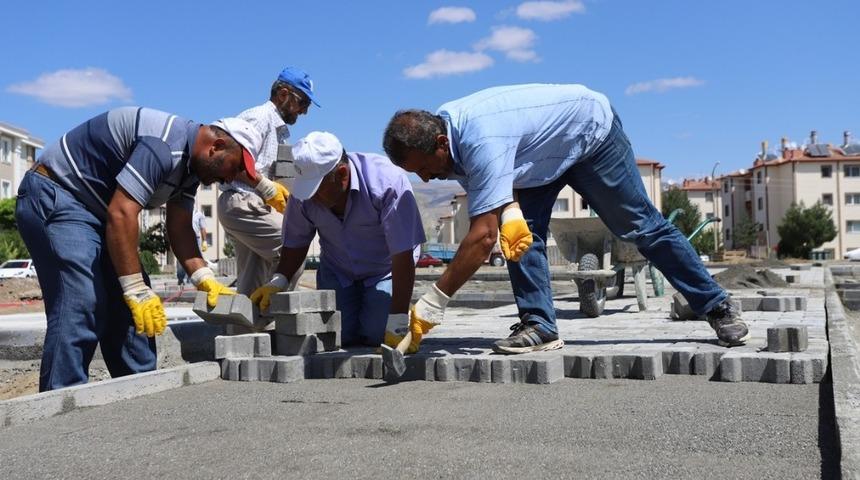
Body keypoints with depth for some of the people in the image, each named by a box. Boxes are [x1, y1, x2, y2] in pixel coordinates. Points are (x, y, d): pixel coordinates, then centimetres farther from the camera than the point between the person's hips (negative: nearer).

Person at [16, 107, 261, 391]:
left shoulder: (190, 162, 6)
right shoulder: (165, 145, -27)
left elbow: (179, 228, 4)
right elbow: (121, 213, -32)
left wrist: (205, 279, -9)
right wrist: (136, 290, -30)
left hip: (93, 209, 10)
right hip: (54, 197, -10)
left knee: (131, 308, 6)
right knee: (81, 306, -20)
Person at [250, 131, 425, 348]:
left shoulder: (387, 182, -32)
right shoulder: (303, 194, -19)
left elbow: (403, 257, -33)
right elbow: (296, 243, -1)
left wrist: (397, 324, -35)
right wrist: (277, 282, -19)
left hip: (384, 271, -3)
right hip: (337, 271, 3)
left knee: (377, 334, -19)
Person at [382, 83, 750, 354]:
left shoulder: (480, 141, -42)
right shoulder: (438, 126, -14)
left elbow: (484, 234, -45)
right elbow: (481, 192, 0)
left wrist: (433, 301, -44)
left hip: (592, 132, -7)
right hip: (544, 152, 8)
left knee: (640, 226, -1)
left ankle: (717, 307, 13)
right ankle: (538, 325, -5)